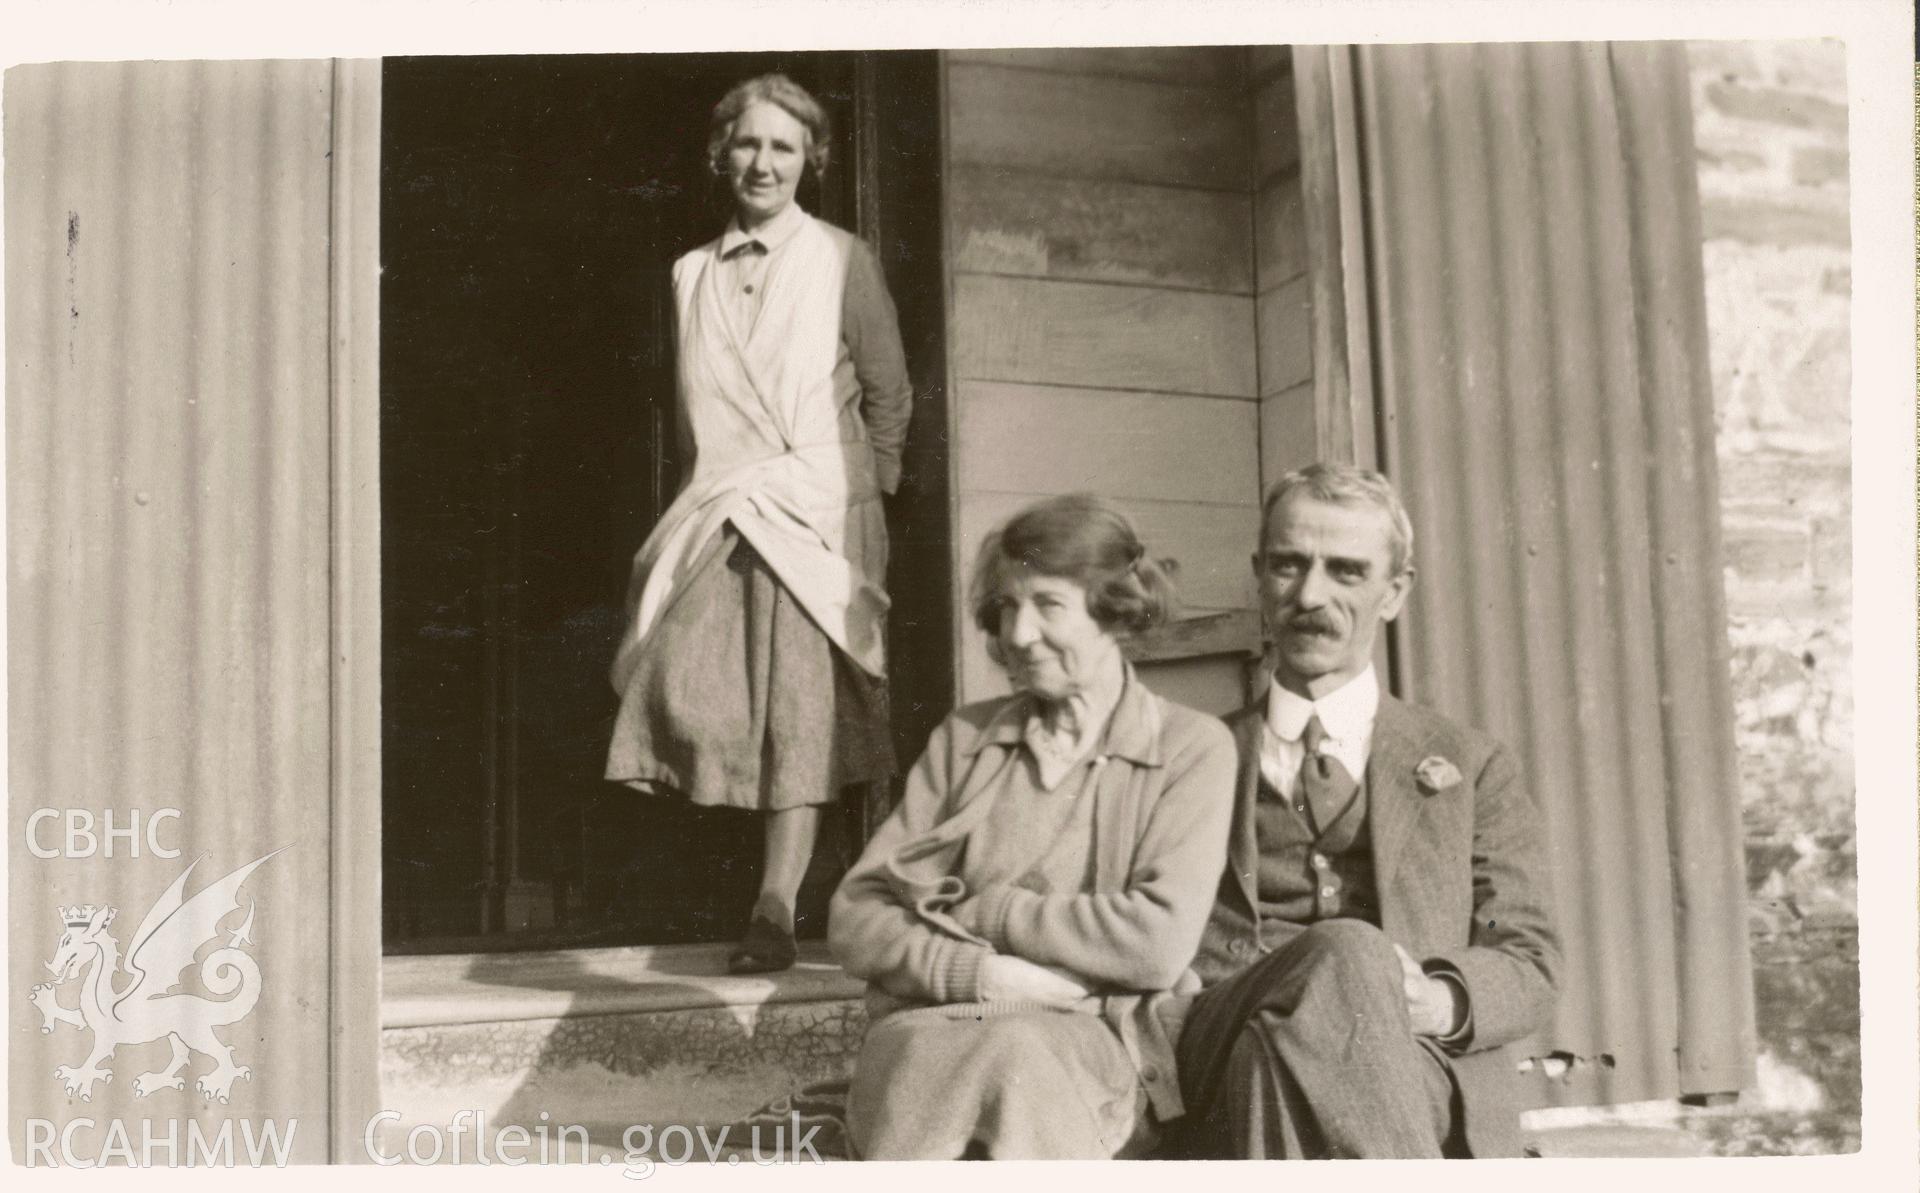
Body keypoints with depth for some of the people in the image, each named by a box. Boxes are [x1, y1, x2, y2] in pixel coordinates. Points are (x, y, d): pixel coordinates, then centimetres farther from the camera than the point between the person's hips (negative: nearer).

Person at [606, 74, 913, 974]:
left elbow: (889, 392, 6)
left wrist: (862, 491, 3)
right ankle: (776, 892, 9)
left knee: (801, 708, -7)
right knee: (690, 698, -8)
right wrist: (706, 497, 9)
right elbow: (690, 408, 18)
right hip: (716, 515, 3)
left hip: (815, 512, -3)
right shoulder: (691, 274, 15)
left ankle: (776, 909, -3)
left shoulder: (840, 260, 4)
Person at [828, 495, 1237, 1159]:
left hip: (1092, 1044, -2)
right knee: (928, 1062, -36)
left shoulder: (1193, 748, 8)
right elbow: (854, 917, 10)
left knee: (1021, 1061, -38)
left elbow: (1160, 943, -7)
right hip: (931, 1025, 2)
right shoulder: (963, 738, 18)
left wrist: (984, 911, -1)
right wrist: (981, 973, -9)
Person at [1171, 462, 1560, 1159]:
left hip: (1426, 1088, 0)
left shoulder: (1471, 767, 23)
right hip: (1230, 1047, 1)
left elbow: (1530, 965, 14)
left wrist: (1439, 1001, -11)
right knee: (1346, 954, -36)